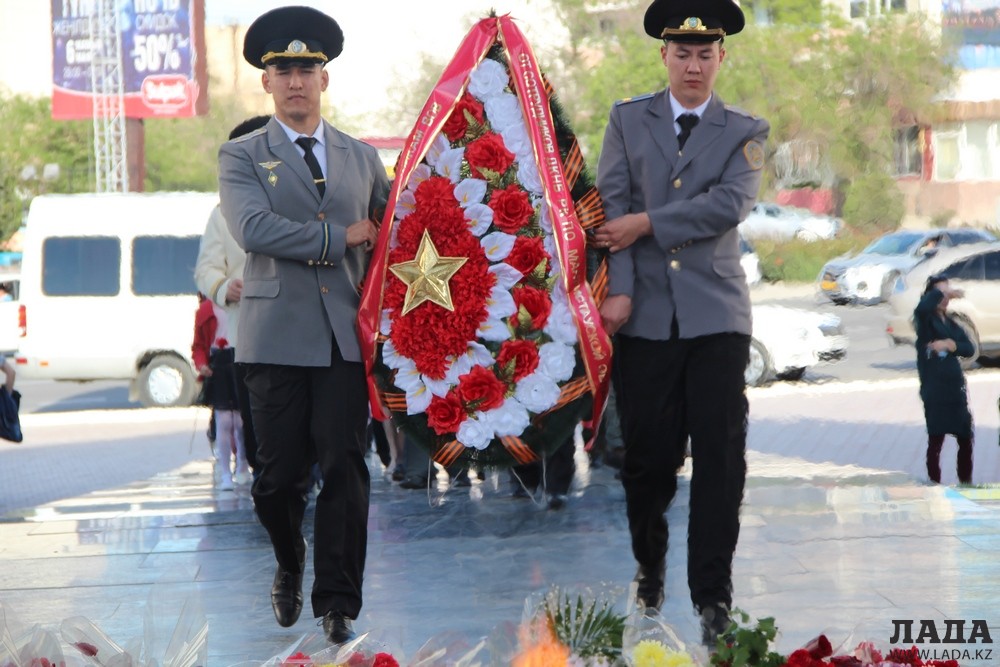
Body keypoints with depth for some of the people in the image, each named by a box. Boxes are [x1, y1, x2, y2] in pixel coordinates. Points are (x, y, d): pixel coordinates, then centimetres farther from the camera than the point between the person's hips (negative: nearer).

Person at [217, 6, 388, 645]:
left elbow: (391, 233, 18)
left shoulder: (362, 157, 15)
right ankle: (290, 567, 30)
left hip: (347, 334, 2)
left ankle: (337, 600, 3)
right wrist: (340, 237, -10)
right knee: (280, 473, 1)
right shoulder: (241, 157, 4)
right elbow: (253, 229, -12)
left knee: (345, 467, -5)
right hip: (278, 334, -2)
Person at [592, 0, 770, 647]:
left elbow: (730, 203, -8)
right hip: (645, 316, 1)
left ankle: (713, 595, -3)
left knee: (720, 455, -7)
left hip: (716, 316, -1)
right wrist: (618, 289, -10)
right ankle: (648, 565, 25)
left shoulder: (745, 131, 8)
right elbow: (612, 205, 1)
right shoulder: (628, 120, 11)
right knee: (647, 453, 1)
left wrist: (646, 223, -10)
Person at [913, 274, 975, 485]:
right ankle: (934, 485, 2)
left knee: (965, 439, 11)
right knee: (935, 441, -4)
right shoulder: (925, 320, -2)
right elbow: (922, 307, -27)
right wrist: (940, 292, -22)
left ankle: (966, 482, 22)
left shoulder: (952, 324, 17)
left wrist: (951, 345, -12)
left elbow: (970, 348, 4)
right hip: (935, 392, -6)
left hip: (956, 389, 6)